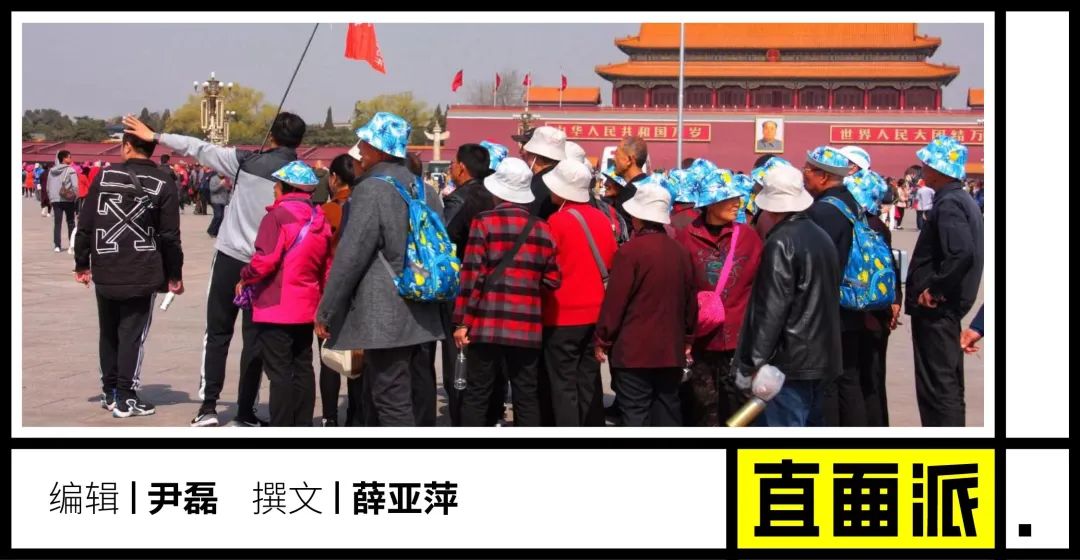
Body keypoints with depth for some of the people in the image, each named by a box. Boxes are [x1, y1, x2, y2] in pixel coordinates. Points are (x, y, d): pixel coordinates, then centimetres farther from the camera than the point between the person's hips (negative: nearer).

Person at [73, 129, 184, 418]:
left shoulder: (105, 176, 0)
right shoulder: (163, 184, -4)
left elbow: (85, 224, 1)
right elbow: (169, 235, -5)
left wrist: (82, 263, 11)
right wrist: (174, 274, 5)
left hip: (105, 271, 2)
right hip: (143, 274, -2)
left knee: (108, 332, 16)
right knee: (132, 335, 3)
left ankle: (109, 391, 24)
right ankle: (125, 398, 3)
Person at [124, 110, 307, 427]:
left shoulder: (246, 161, -5)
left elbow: (200, 149, 1)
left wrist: (154, 136, 11)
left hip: (229, 257, 0)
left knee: (217, 332, 11)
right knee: (255, 338, 8)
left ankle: (208, 406, 8)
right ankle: (245, 413, 8)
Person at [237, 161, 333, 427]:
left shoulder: (278, 216, -13)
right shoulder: (320, 219, 10)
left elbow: (265, 261, -19)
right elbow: (326, 267, 12)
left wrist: (244, 279, -2)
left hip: (276, 308, -7)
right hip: (306, 307, 7)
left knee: (279, 372, -4)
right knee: (303, 369, 12)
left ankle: (281, 428, -2)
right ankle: (303, 425, 16)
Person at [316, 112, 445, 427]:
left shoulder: (372, 189, -11)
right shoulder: (423, 190, 13)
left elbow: (351, 257, -14)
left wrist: (325, 313, -7)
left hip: (386, 321, -8)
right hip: (424, 320, 8)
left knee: (392, 404, -6)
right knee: (419, 400, 12)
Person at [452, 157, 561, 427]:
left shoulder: (484, 222, -4)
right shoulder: (542, 229, 5)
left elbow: (472, 275, -8)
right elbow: (552, 280, 4)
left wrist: (462, 321, -3)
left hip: (487, 325, -2)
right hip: (527, 327, 3)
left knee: (477, 395, 5)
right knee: (526, 397, 8)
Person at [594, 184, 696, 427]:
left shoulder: (631, 250, -12)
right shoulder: (680, 252, 7)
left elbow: (614, 300, -12)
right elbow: (690, 302, 13)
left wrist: (603, 341, -3)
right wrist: (687, 340, 24)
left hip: (633, 350, -6)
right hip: (671, 350, 6)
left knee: (635, 415, -2)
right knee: (668, 412, 12)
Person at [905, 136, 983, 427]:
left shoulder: (948, 204, -18)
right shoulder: (963, 201, 13)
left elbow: (961, 253, -31)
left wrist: (934, 290, -21)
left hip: (934, 308, -10)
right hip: (946, 306, 10)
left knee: (937, 387, -6)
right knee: (947, 384, 17)